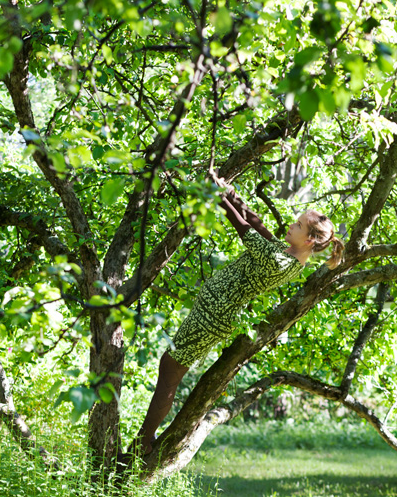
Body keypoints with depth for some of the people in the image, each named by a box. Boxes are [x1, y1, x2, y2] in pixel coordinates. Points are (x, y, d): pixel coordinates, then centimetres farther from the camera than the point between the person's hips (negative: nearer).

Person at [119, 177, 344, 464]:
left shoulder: (280, 263, -27)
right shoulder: (291, 253, 2)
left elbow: (247, 231, -20)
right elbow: (258, 228, 8)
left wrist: (223, 198, -11)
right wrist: (234, 197, 1)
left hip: (213, 315, -10)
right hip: (217, 310, 10)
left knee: (169, 374, 1)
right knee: (169, 365, 21)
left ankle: (142, 444, 12)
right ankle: (148, 435, 29)